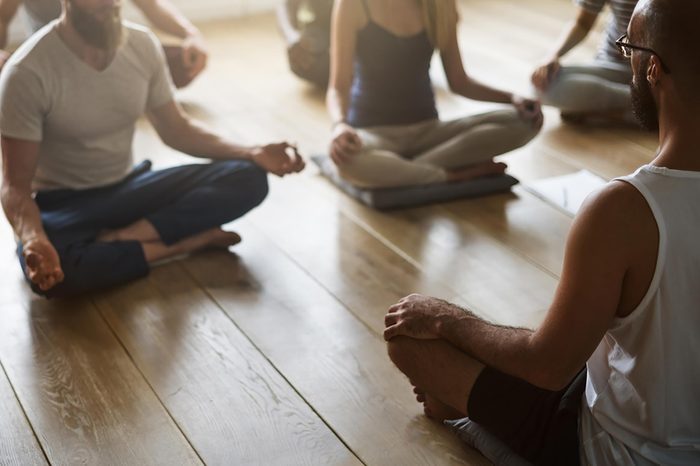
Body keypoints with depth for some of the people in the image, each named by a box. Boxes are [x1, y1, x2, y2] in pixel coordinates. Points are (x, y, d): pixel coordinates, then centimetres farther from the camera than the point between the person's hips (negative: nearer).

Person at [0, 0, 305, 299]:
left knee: (249, 179, -14)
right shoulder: (28, 72, -21)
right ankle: (185, 242, -20)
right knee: (51, 269, -41)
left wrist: (250, 154, -7)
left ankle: (119, 239, -21)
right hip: (62, 203, -5)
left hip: (128, 188, 5)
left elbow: (175, 128, 8)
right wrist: (34, 239, -41)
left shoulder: (142, 44, -6)